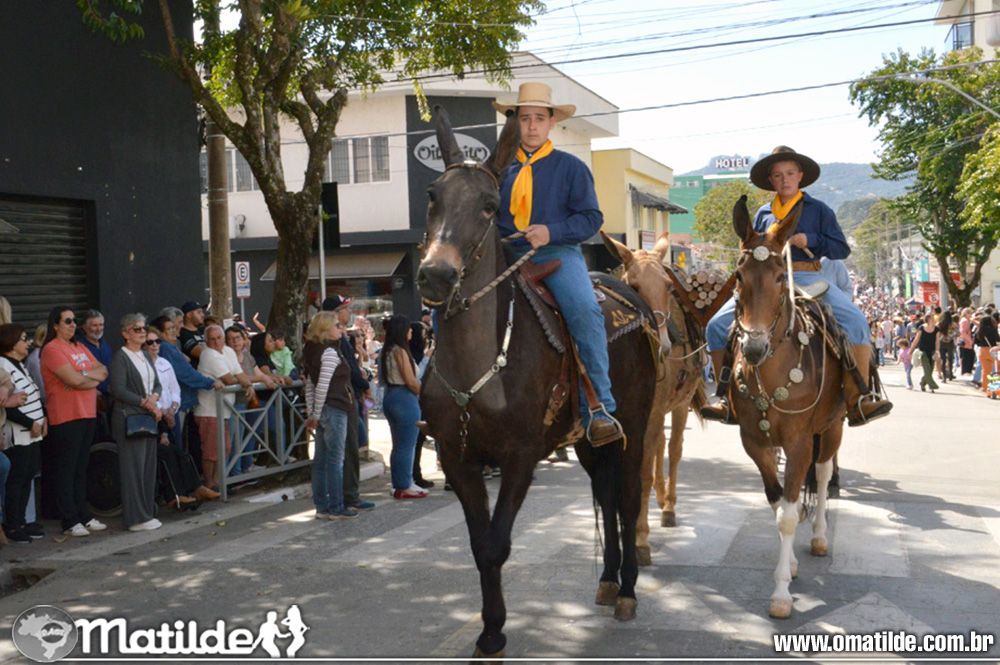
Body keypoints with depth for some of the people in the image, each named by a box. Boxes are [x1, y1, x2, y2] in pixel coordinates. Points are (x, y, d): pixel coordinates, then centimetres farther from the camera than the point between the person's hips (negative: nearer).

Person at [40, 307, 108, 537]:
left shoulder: (79, 347, 16)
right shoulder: (52, 349, -10)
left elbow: (103, 372, 10)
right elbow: (74, 380, -20)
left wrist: (84, 376, -9)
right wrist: (94, 375, -2)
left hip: (87, 415, 8)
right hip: (66, 417, -8)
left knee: (81, 468, 13)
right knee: (66, 470, -1)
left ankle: (84, 515, 20)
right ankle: (70, 522, 3)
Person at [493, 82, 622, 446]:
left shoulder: (570, 167, 7)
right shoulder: (503, 171, 16)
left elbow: (591, 217, 2)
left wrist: (552, 232, -14)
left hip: (557, 253, -3)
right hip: (507, 257, 4)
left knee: (585, 310, -31)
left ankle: (599, 409, -27)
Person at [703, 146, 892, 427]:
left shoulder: (818, 209, 11)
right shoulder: (763, 213, 19)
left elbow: (842, 249, 6)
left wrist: (810, 240, -9)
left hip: (807, 277, -2)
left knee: (855, 320, -27)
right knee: (717, 325, -14)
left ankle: (857, 401, -22)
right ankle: (730, 400, -4)